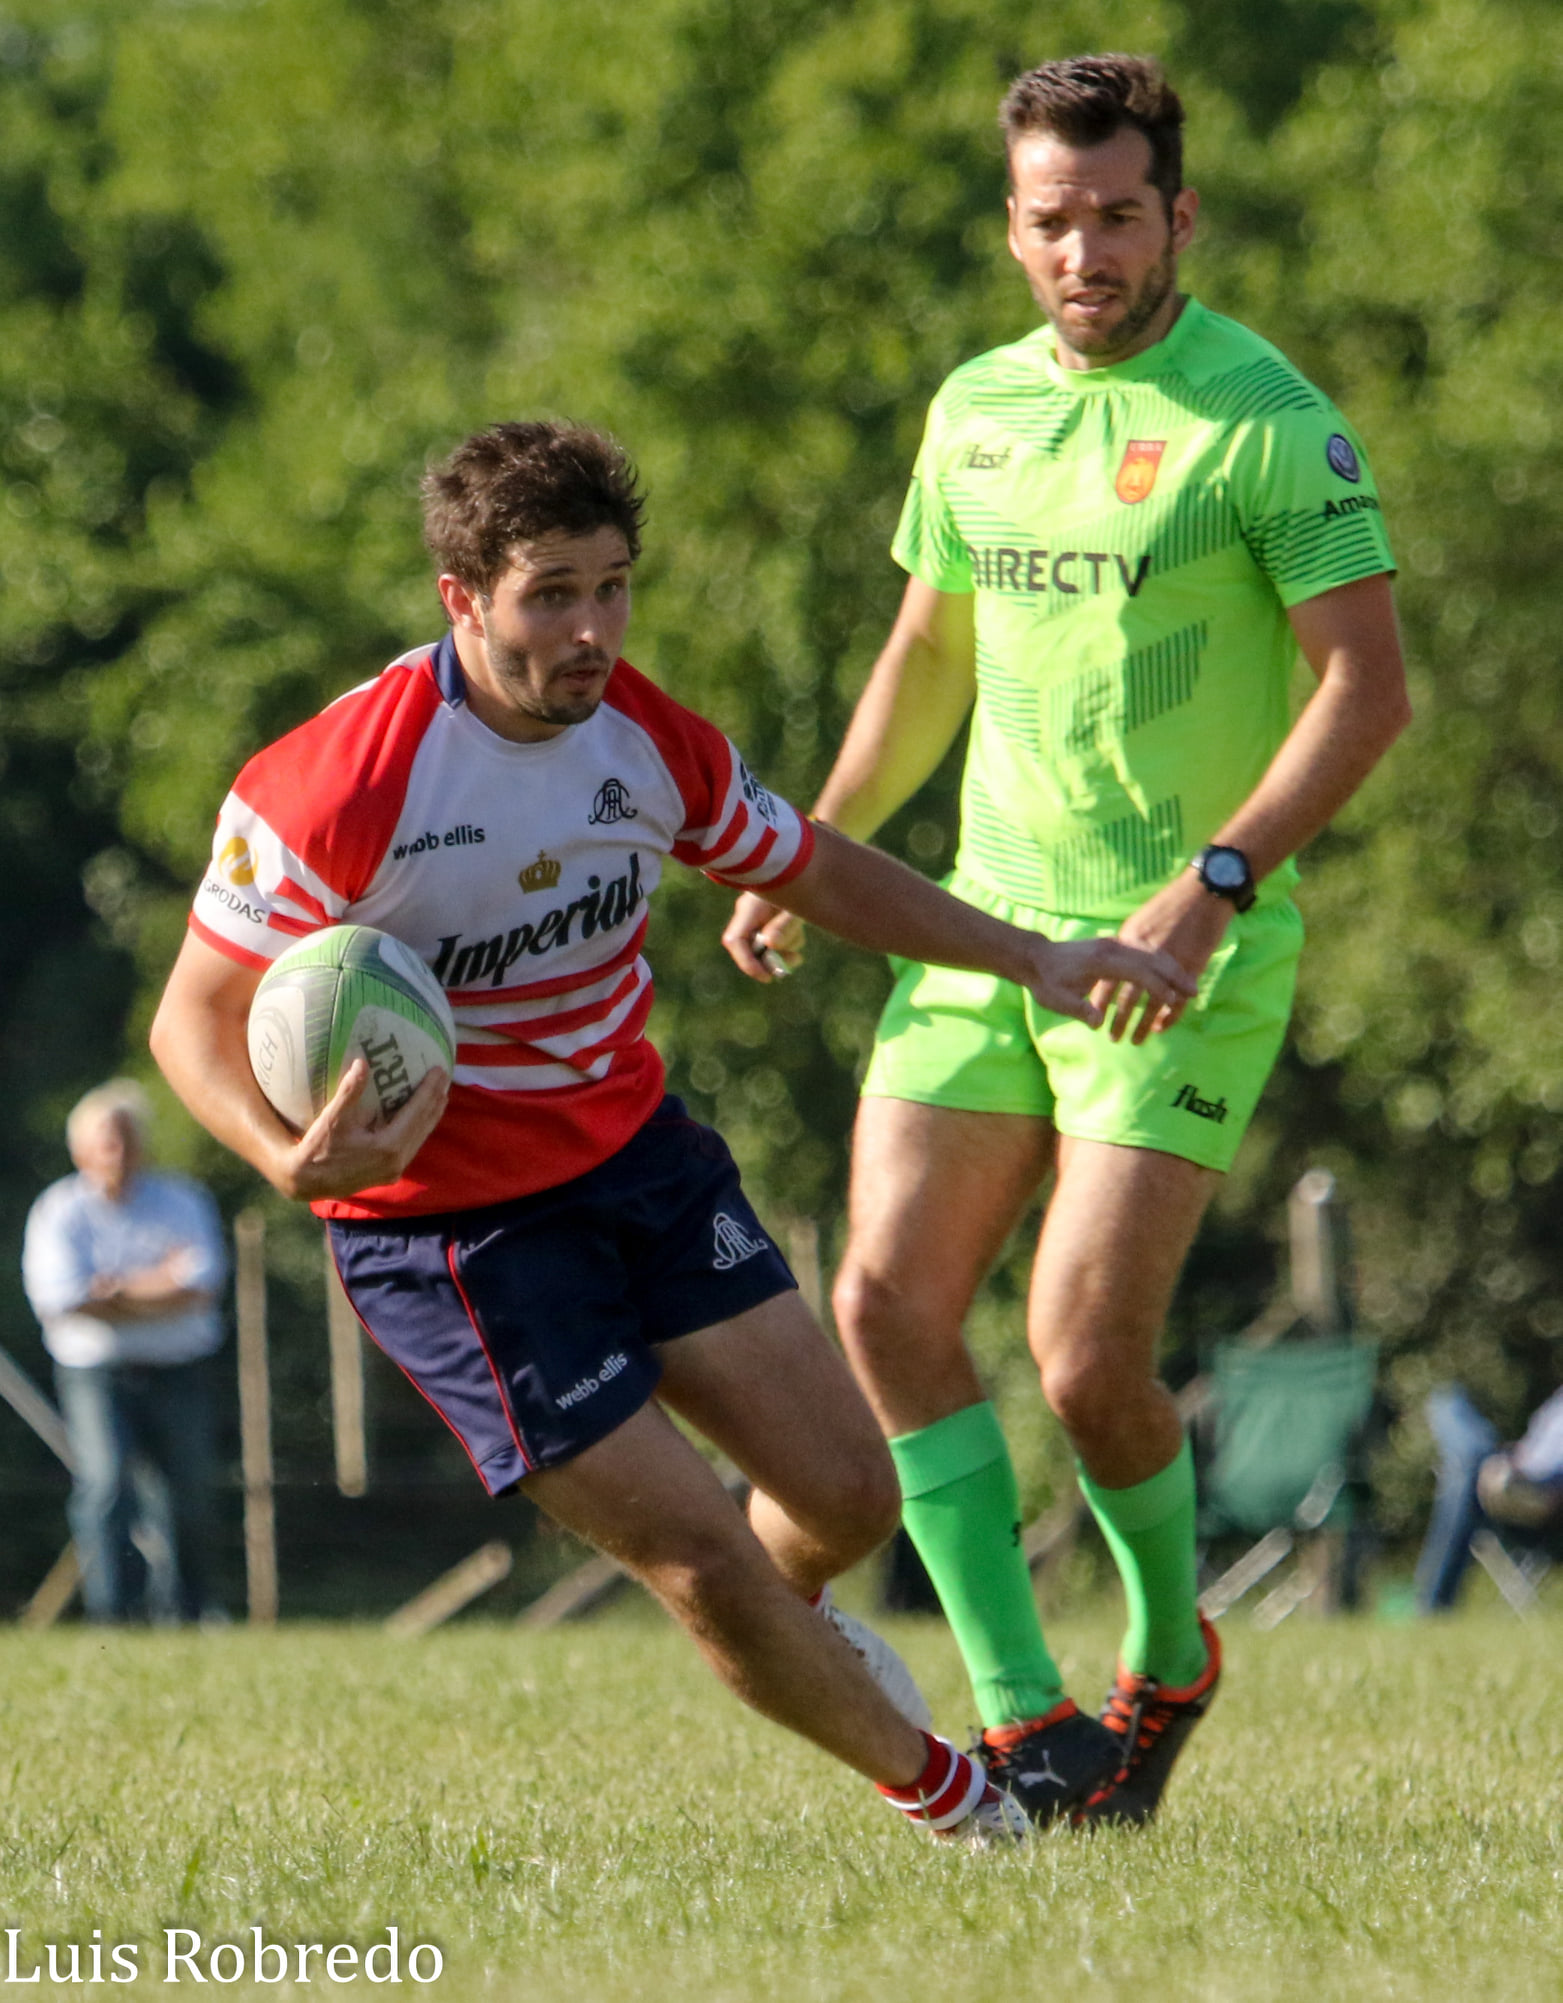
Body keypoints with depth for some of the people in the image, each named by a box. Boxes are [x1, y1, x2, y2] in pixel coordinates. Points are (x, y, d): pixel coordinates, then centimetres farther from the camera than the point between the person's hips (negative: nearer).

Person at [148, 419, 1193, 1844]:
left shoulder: (651, 741, -6)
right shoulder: (339, 789, -24)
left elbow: (813, 870, 13)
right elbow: (196, 1017, -17)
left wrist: (1035, 962, 9)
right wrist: (290, 1160, -36)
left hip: (636, 1153, 6)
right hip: (445, 1228, -6)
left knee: (848, 1493, 1)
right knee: (700, 1552, -8)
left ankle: (780, 1612, 39)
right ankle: (933, 1787, 17)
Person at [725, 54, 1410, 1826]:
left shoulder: (1263, 419, -10)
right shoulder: (976, 411, 11)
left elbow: (1368, 685, -13)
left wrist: (1213, 879, -22)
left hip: (1189, 953, -6)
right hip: (985, 925, 6)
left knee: (1085, 1360, -11)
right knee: (887, 1299, -7)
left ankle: (1167, 1658, 18)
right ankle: (1020, 1716, -1)